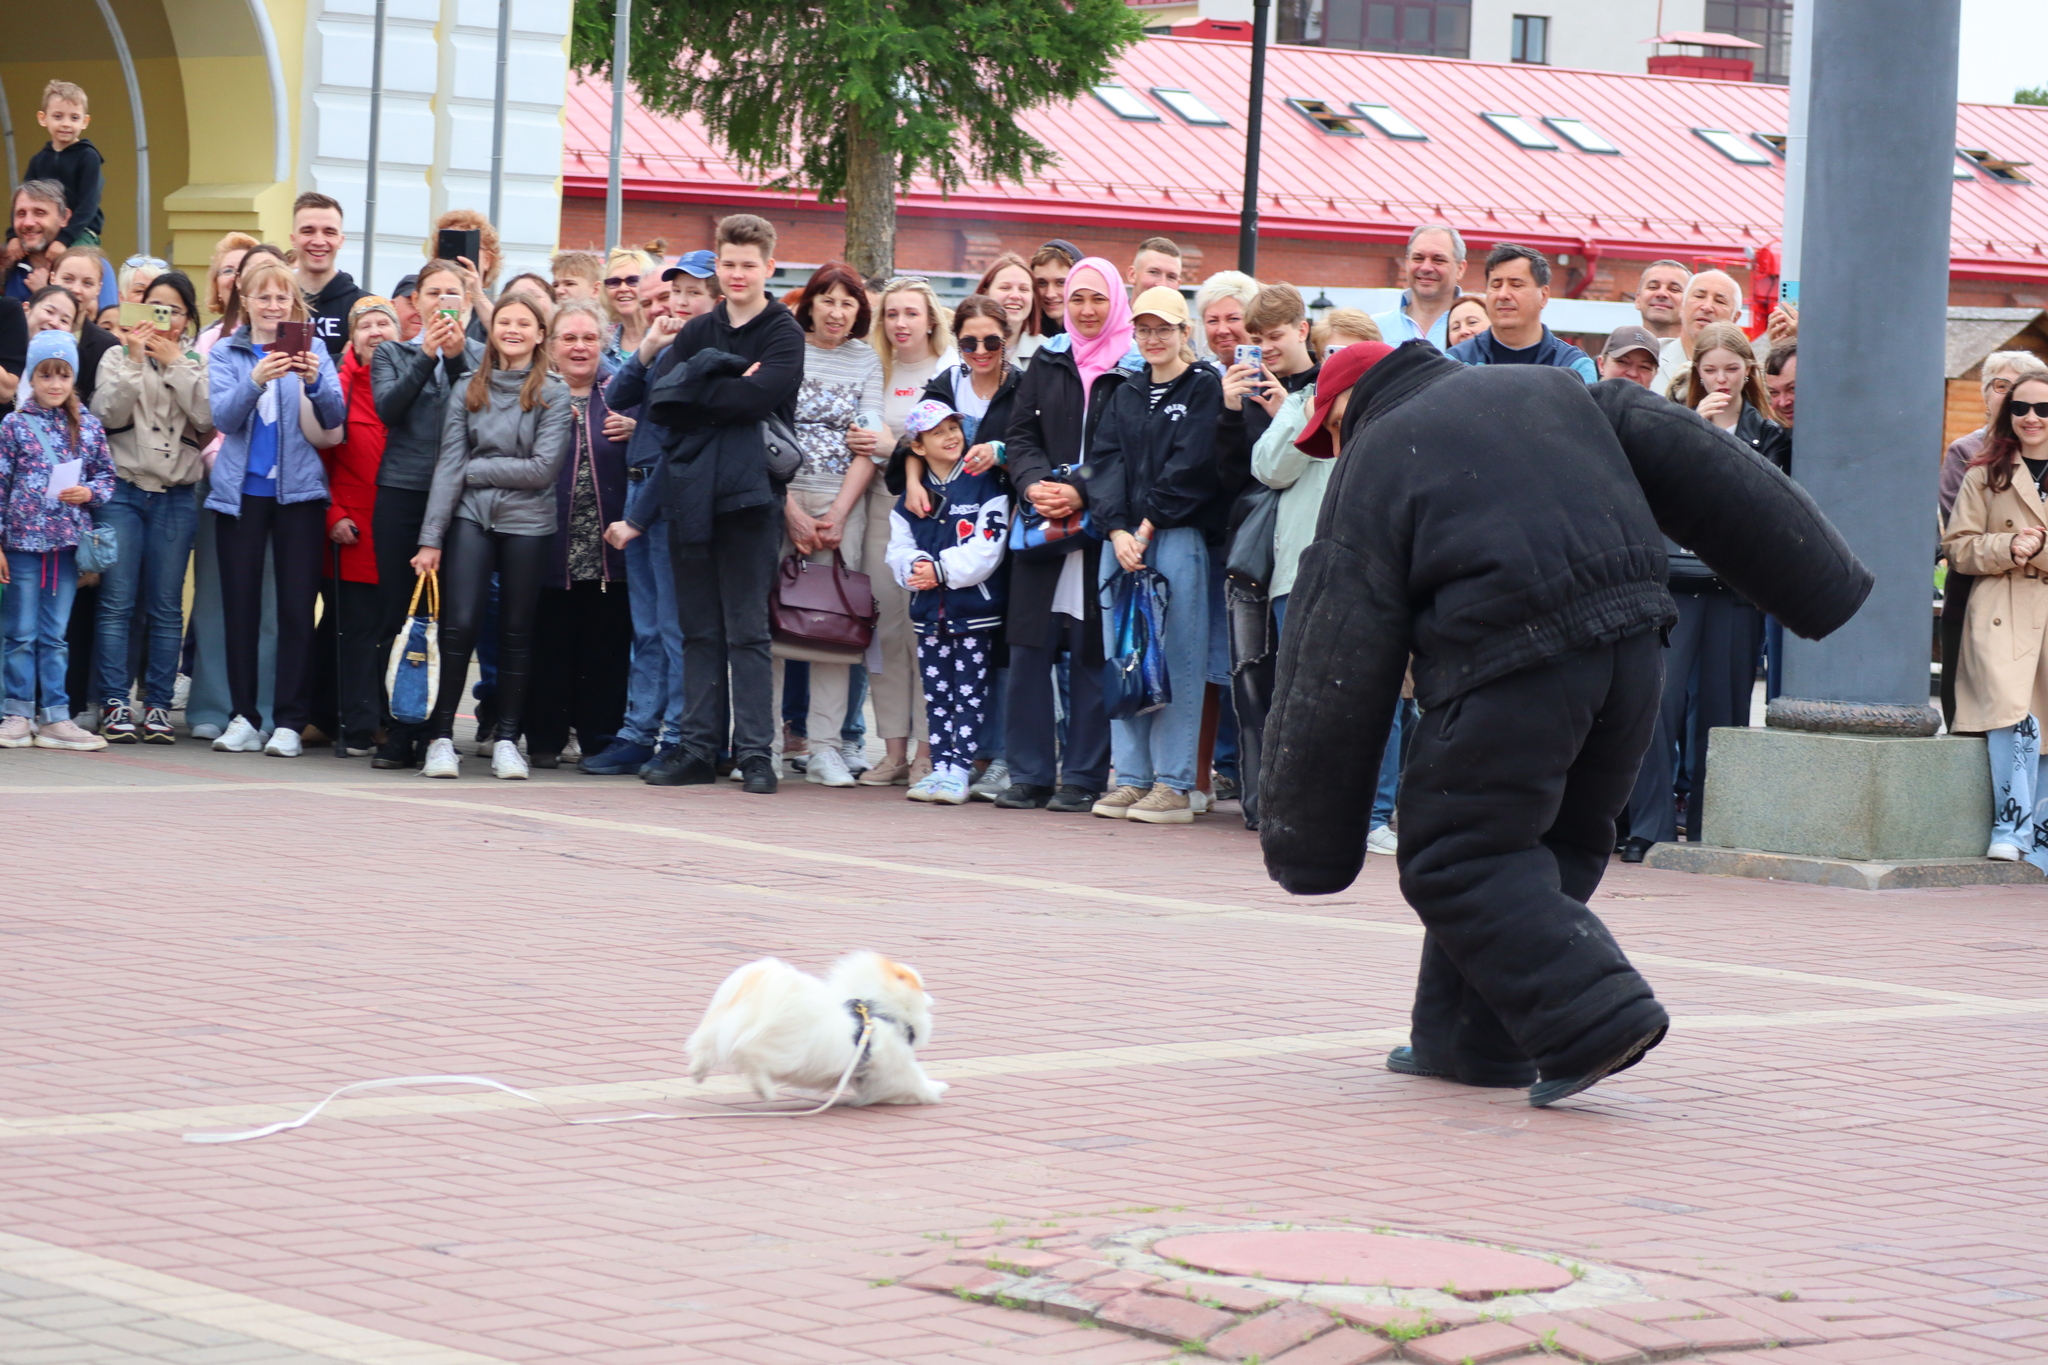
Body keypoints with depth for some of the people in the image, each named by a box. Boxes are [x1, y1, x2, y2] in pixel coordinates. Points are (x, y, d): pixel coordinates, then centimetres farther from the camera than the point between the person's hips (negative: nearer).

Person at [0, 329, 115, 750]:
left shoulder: (89, 427, 6)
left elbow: (106, 476, 12)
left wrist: (90, 492, -11)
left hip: (68, 543, 2)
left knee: (56, 635, 8)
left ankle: (54, 716, 10)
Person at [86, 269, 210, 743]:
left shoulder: (197, 362, 10)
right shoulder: (119, 356, 8)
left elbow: (208, 418, -7)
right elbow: (108, 413, -7)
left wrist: (176, 362, -8)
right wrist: (135, 362, -12)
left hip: (176, 497, 1)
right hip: (122, 491, -1)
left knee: (166, 607, 2)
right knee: (116, 601, -6)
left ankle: (158, 705, 6)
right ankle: (114, 704, -5)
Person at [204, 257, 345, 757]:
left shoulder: (313, 351, 6)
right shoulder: (226, 354, 6)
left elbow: (334, 417, -4)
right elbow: (223, 416, -9)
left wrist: (314, 382, -24)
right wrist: (256, 381, -26)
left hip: (298, 490, -1)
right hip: (241, 491, 1)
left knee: (297, 607, -3)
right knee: (240, 605, 3)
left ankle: (290, 721, -1)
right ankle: (244, 717, 9)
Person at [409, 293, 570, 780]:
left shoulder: (554, 394, 0)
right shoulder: (469, 389, 6)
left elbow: (542, 468, -8)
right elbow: (448, 464, 1)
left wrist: (474, 470, -7)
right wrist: (431, 538, -5)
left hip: (527, 522, 0)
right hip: (470, 518, 1)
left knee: (516, 630, 5)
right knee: (459, 624, -9)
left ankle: (506, 739, 13)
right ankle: (441, 737, -1)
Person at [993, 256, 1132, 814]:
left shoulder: (1134, 370, 0)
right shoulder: (1046, 362, 13)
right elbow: (1020, 437, 10)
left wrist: (1080, 492, -17)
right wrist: (1035, 485, -10)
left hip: (1100, 531, -4)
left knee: (1091, 652, -2)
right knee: (1030, 651, 2)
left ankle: (1082, 778, 4)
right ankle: (1030, 774, 7)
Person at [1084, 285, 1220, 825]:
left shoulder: (1205, 388, 1)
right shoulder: (1125, 397, 18)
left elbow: (1191, 466, -8)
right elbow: (1104, 462, 8)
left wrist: (1148, 526, -10)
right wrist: (1117, 530, -8)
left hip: (1179, 538, -6)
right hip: (1122, 537, 6)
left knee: (1176, 660, -6)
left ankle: (1174, 785, -4)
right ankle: (1132, 778, 9)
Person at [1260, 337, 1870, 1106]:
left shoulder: (1373, 461, 8)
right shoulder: (1554, 391, 23)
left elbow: (1339, 664, 3)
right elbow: (1699, 471, 16)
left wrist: (1304, 836, 7)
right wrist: (1821, 583, 17)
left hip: (1510, 668, -7)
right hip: (1632, 650, 7)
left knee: (1459, 865, 1)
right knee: (1557, 845, 19)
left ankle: (1595, 1017, -13)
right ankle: (1469, 1040, 21)